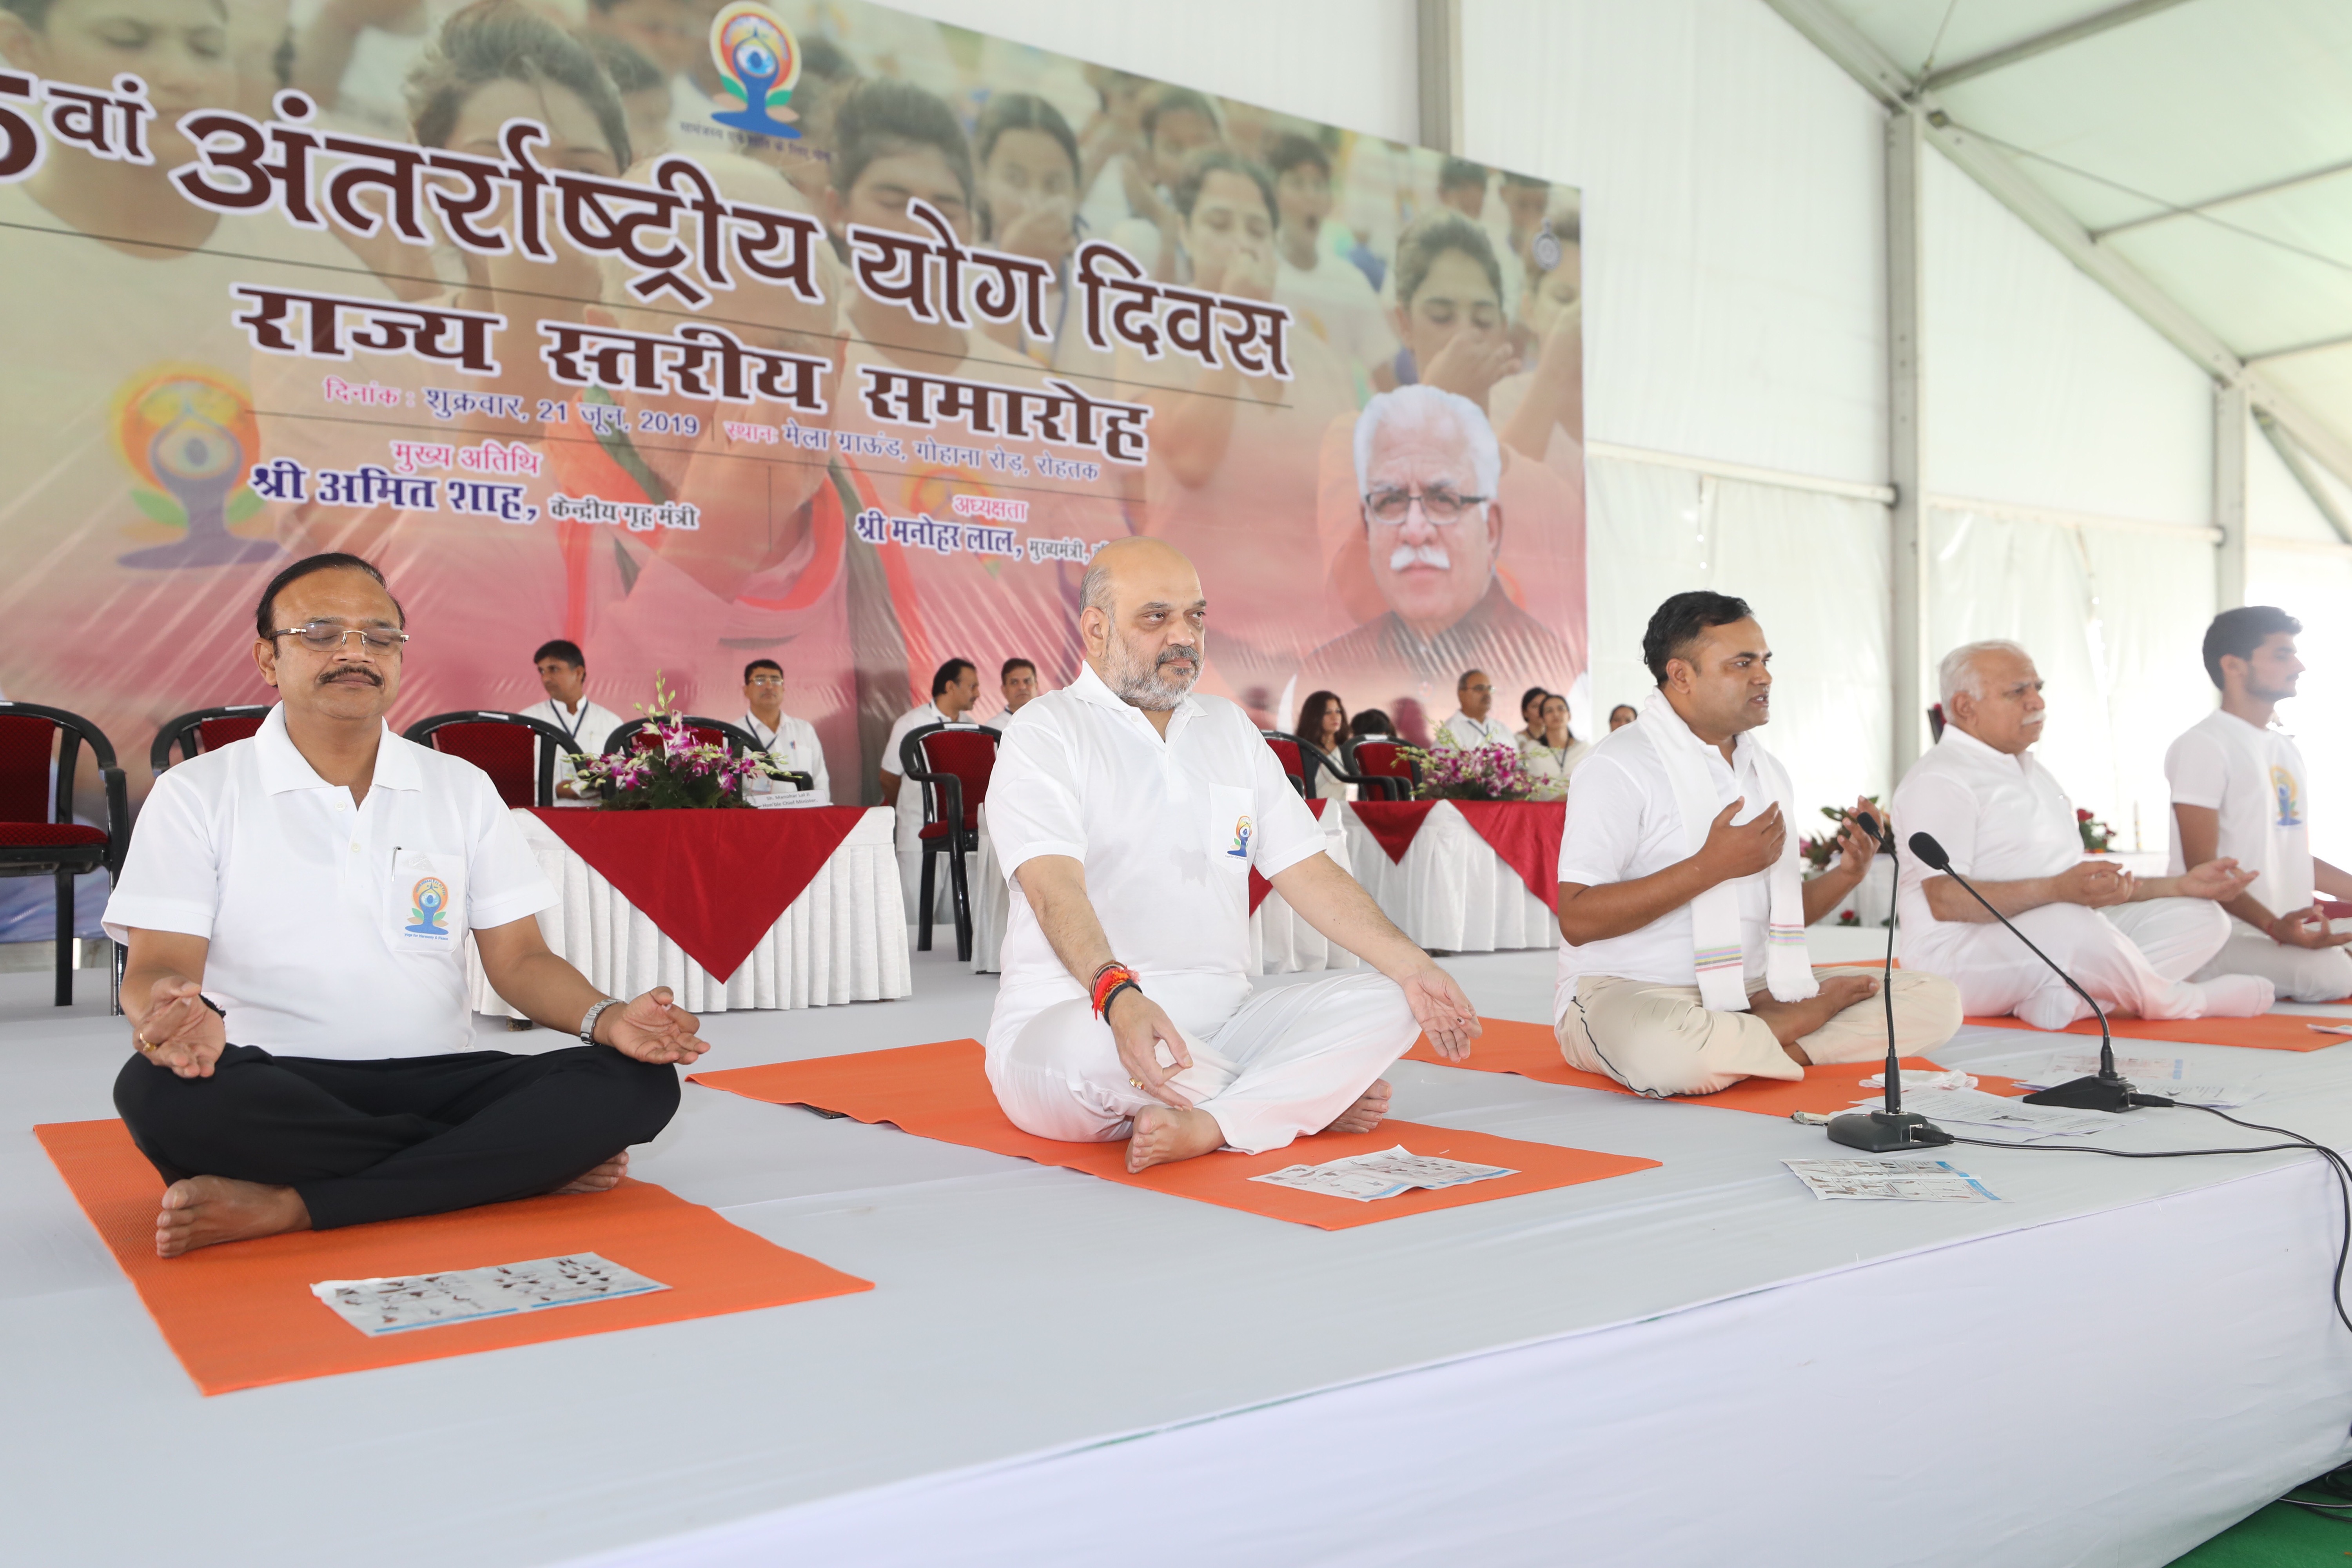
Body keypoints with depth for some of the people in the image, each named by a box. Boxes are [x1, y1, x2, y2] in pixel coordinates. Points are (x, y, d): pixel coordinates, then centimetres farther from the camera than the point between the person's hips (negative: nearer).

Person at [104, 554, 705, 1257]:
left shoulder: (462, 788, 13)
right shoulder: (197, 793, 6)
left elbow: (519, 958, 8)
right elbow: (160, 964, -4)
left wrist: (606, 1018, -15)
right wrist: (170, 1020, -30)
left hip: (437, 1081, 2)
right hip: (279, 1087, -2)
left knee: (637, 1081, -22)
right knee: (160, 1092, -36)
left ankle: (289, 1207, -27)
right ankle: (524, 1165, -25)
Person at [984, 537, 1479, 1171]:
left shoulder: (1229, 729, 17)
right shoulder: (1047, 734, -3)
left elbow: (1308, 873, 12)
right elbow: (1056, 889, -20)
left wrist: (1413, 967, -2)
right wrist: (1118, 995, -39)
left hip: (1222, 1018, 5)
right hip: (1073, 1016, -5)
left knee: (1388, 1002, -11)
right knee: (1092, 1046, -38)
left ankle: (1208, 1127, -28)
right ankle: (1318, 1095, -13)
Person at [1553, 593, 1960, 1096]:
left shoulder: (1767, 771, 15)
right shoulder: (1620, 767, -10)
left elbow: (1777, 911, 19)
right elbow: (1577, 920, -18)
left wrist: (1846, 874, -2)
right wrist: (1712, 866, -20)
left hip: (1750, 993, 7)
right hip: (1628, 994, -6)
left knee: (1936, 998, -4)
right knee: (1664, 1050, -42)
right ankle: (1807, 1021, -14)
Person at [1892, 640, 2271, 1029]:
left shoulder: (2031, 772, 24)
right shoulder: (1939, 778, -8)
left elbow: (2094, 885, 27)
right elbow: (1944, 900, -22)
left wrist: (2183, 884, 14)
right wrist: (2058, 890, -33)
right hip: (1961, 957, -10)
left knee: (2202, 916, 0)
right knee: (2069, 926, -38)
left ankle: (2067, 998, -23)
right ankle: (2171, 1002, -8)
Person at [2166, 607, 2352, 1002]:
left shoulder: (2286, 748, 20)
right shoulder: (2204, 746, -8)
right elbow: (2203, 871, -15)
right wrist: (2274, 927, -27)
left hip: (2289, 931, 9)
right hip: (2227, 939, -9)